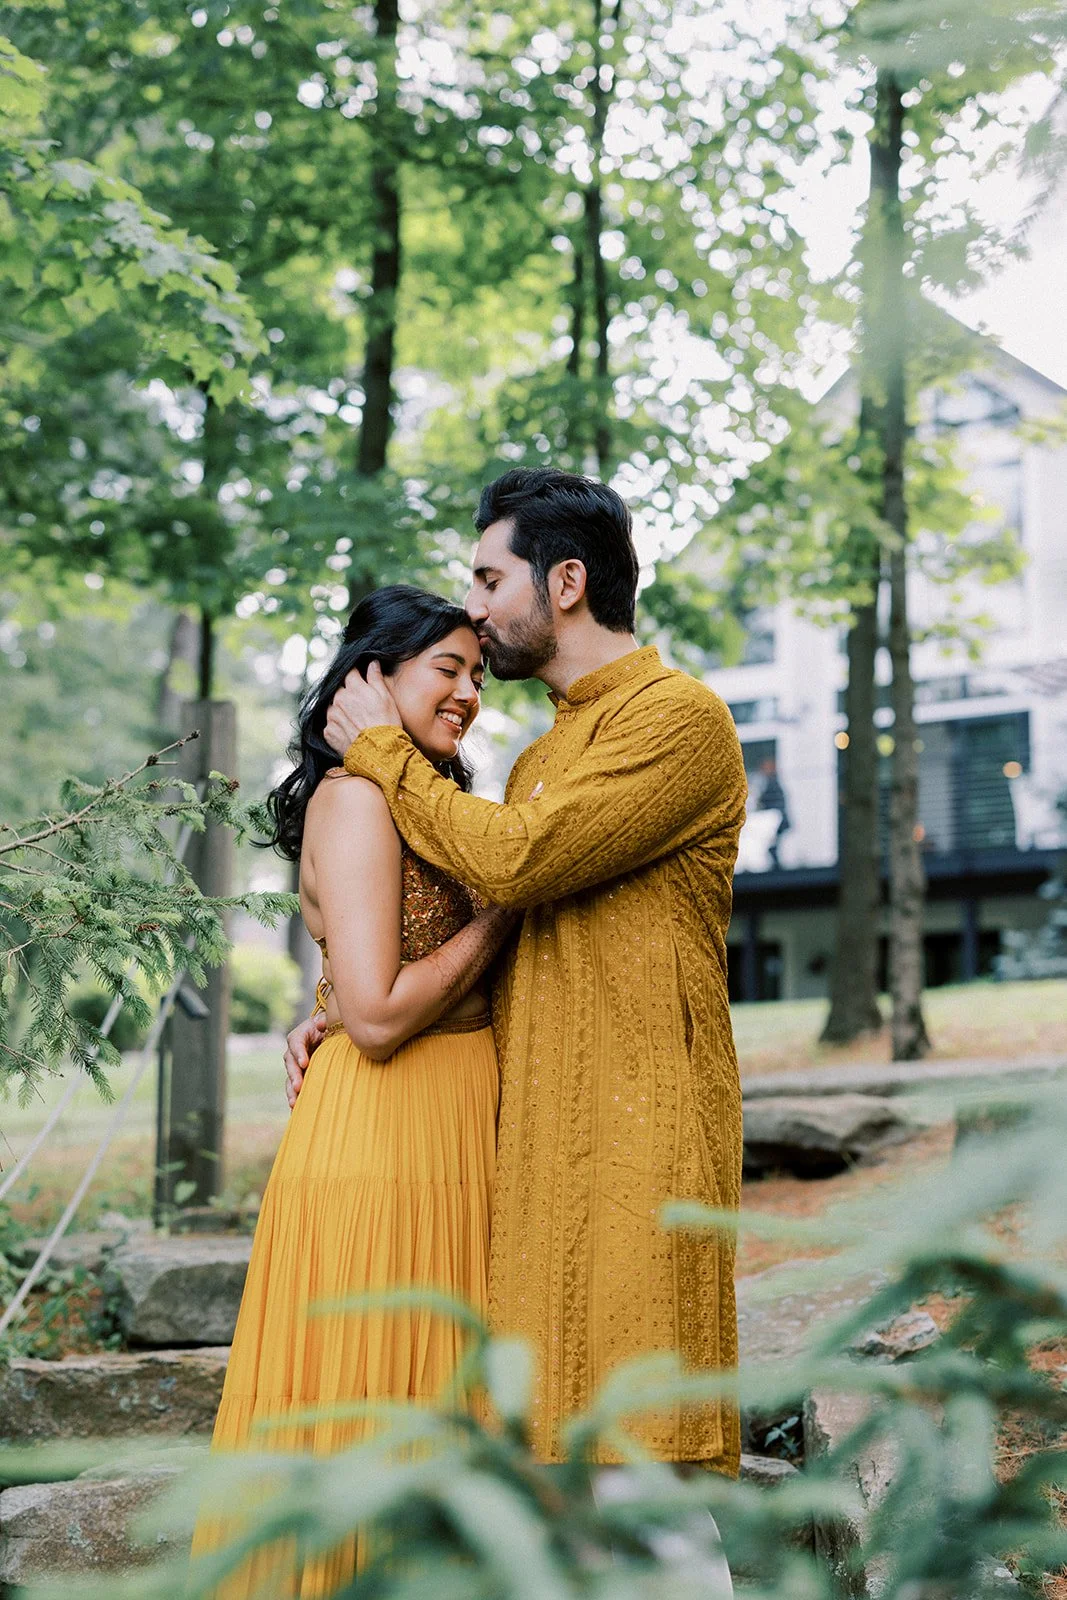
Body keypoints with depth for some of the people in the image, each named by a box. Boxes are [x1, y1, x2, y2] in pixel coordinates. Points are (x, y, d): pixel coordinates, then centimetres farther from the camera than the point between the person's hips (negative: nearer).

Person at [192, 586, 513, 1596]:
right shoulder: (356, 796, -13)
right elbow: (377, 1013, -20)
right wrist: (497, 915, -11)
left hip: (449, 1132, 9)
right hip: (386, 1140, -9)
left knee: (424, 1404, 13)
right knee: (374, 1417, -2)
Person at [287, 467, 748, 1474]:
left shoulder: (678, 715, -6)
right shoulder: (543, 756, 23)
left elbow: (514, 860, -17)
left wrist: (380, 748, -3)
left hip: (635, 1143, -8)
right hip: (532, 1142, 8)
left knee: (636, 1448, -7)